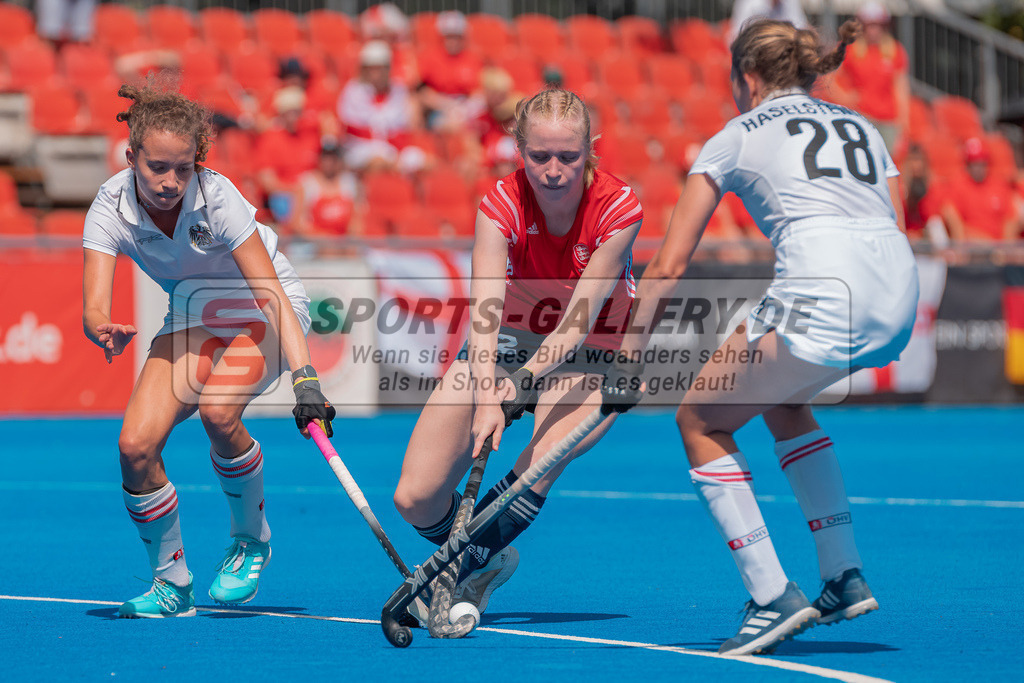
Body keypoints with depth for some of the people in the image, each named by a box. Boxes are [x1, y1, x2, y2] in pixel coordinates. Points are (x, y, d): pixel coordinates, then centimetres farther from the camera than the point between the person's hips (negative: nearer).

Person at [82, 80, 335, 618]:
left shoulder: (216, 197, -29)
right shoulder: (112, 207, -20)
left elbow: (271, 292, -34)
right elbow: (94, 306, -29)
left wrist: (304, 376, -46)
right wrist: (103, 329, -54)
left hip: (260, 308, -4)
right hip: (192, 314, 4)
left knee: (218, 411, -32)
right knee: (135, 446, -16)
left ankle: (251, 539, -6)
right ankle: (172, 582, 5)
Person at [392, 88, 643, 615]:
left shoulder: (617, 207, -23)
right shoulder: (503, 202, -20)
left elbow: (579, 320, -29)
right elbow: (485, 307, -33)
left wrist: (523, 380, -45)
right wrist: (486, 395, -49)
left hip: (587, 359, -2)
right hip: (506, 348, 2)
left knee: (539, 466, -34)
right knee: (415, 499, -9)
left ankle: (466, 574, -11)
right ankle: (488, 559, 23)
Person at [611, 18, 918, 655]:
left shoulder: (735, 139, 17)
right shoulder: (862, 127, 30)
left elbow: (667, 268, 14)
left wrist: (630, 357, 22)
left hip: (821, 291, -6)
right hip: (900, 301, 6)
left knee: (701, 419, 15)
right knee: (780, 398, 33)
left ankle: (774, 597, 4)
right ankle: (846, 578, 26)